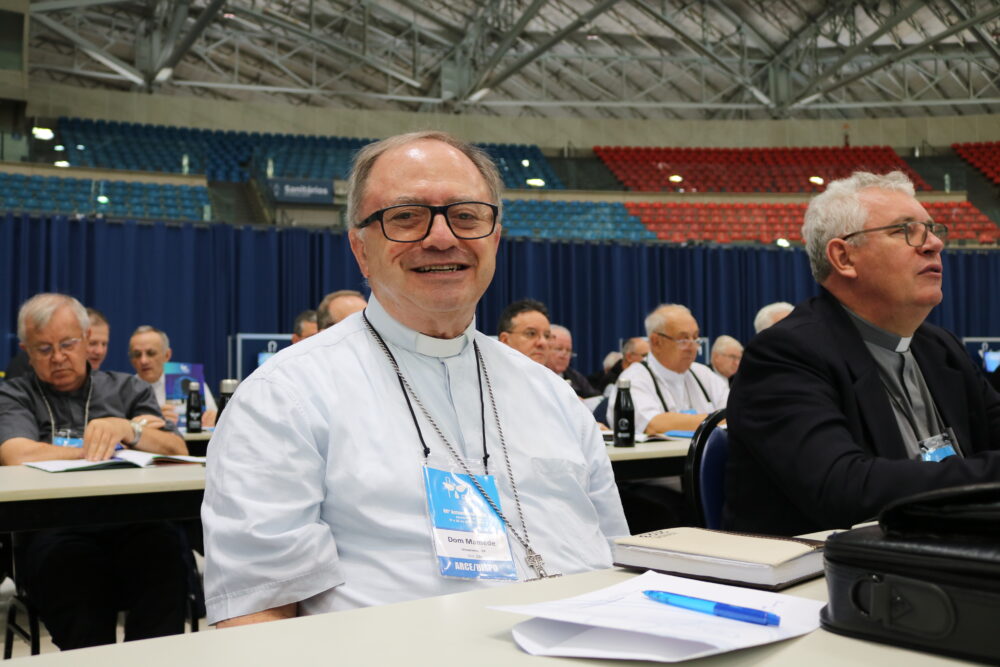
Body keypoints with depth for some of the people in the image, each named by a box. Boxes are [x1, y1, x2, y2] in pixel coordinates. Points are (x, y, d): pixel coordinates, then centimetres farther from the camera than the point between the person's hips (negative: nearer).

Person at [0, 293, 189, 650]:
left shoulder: (129, 390, 19)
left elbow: (179, 452, 7)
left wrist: (129, 430, -11)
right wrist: (103, 446, 3)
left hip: (134, 522, 1)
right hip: (54, 529, -1)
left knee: (163, 548, -31)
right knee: (72, 560, -34)